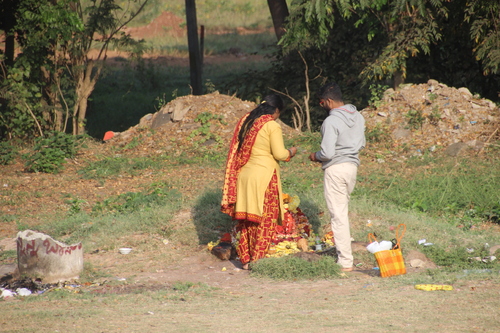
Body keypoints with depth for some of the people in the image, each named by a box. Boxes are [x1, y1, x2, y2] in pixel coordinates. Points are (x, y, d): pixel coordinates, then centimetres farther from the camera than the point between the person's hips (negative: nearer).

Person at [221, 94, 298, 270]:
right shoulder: (272, 125, -11)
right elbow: (279, 154, -13)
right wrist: (290, 152, 7)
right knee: (265, 220, 2)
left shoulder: (245, 121, 8)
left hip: (243, 175, 6)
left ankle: (245, 259, 16)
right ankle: (258, 260, 2)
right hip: (264, 175, -6)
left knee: (245, 220, 12)